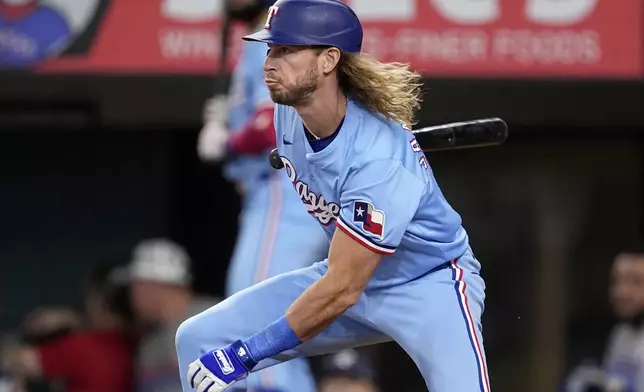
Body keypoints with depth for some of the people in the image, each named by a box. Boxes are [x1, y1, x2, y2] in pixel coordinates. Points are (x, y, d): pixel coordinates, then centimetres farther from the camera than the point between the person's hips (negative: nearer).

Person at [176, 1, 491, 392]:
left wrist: (244, 355, -28)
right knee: (198, 339, -2)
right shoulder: (289, 110, -13)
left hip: (430, 284, -8)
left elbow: (342, 291, -30)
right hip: (346, 272, 8)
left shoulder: (379, 162, -33)